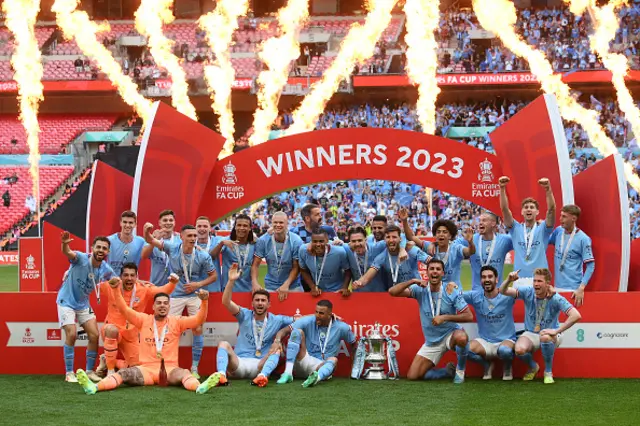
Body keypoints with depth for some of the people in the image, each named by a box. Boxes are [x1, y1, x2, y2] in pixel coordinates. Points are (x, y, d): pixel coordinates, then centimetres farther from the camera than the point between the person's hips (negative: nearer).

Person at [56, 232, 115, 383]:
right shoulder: (81, 258, -25)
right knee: (71, 335, -15)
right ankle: (69, 373, -3)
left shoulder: (106, 270, -10)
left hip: (84, 304, 5)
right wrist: (65, 244, -72)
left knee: (94, 335, -2)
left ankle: (90, 371, 14)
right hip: (67, 301, -5)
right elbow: (68, 253, -47)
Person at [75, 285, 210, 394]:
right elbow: (124, 310, 6)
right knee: (124, 374, -25)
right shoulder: (144, 320, 12)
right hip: (146, 369, 1)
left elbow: (198, 320, -1)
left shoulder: (176, 322, 9)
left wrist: (204, 302, -19)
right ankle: (94, 387, -48)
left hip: (170, 369, -1)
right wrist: (116, 290, -9)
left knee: (184, 374, -33)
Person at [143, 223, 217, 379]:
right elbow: (151, 240, -11)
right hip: (175, 295, 0)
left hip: (195, 295, 0)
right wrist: (147, 231, -34)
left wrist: (199, 284, -15)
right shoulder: (172, 248, -11)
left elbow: (213, 275, -1)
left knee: (197, 330, -3)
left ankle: (194, 368, 9)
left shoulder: (203, 256, -13)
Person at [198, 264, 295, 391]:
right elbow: (226, 302, -6)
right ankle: (221, 375, -53)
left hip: (260, 366, 0)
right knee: (223, 344, -24)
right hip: (239, 363, 0)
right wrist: (231, 281, -20)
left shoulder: (276, 321, 12)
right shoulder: (245, 315, 9)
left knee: (277, 348, -23)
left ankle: (263, 376, -52)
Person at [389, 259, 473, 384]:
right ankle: (449, 371, 18)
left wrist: (445, 317, -26)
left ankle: (460, 370, -11)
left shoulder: (452, 292, -12)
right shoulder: (420, 290, -7)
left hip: (450, 334, -3)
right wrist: (413, 281, -29)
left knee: (461, 337, -41)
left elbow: (469, 316, -16)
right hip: (431, 341, 3)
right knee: (412, 376, -5)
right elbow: (392, 292, -17)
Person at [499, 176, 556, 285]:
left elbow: (551, 209, -7)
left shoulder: (543, 229, 8)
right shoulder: (516, 229, 11)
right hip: (520, 280, 1)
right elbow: (504, 209, -1)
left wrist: (548, 189, -23)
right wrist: (502, 188, -15)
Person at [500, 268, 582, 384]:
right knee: (519, 349, -30)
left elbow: (576, 315, -26)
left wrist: (556, 331, -30)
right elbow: (503, 291, -15)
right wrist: (509, 281, -38)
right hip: (530, 334, 2)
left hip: (549, 334, -2)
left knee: (545, 337, -39)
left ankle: (548, 372, -13)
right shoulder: (528, 292, -10)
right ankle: (533, 367, 9)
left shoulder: (555, 298, -18)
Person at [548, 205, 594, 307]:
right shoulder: (558, 231, 6)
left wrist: (581, 288, -20)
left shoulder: (583, 239, -11)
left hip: (573, 290, -6)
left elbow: (590, 266, -11)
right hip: (557, 287, 6)